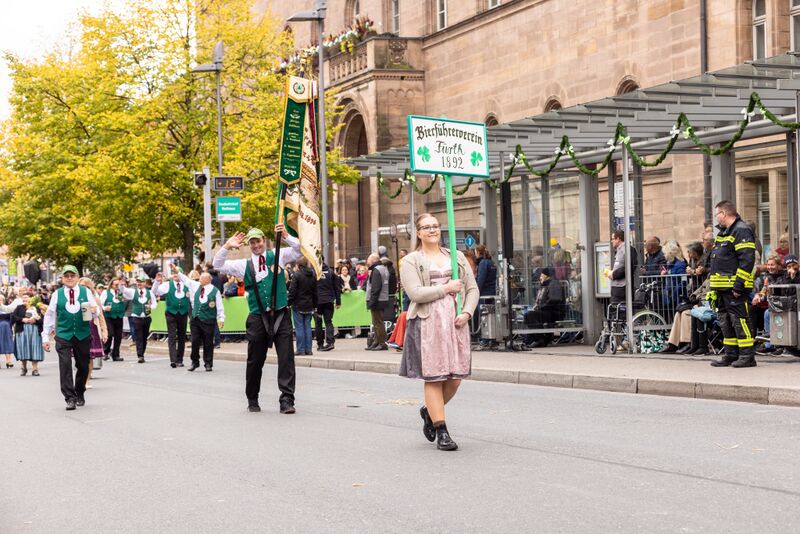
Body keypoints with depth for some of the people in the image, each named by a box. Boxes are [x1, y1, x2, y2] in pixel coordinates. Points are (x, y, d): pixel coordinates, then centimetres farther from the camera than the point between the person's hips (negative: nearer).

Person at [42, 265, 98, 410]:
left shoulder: (86, 292, 6)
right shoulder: (57, 294, 5)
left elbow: (96, 314, 11)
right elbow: (49, 315, 8)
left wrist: (94, 310, -14)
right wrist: (45, 337, 5)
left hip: (83, 335, 1)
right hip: (63, 336, -1)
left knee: (83, 366, 8)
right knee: (65, 365, -12)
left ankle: (79, 394, 26)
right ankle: (70, 398, -12)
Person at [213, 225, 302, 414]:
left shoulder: (278, 256, 9)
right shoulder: (244, 265, 10)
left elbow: (301, 250, 3)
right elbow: (218, 265, 8)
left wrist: (286, 236, -12)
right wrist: (227, 246, -4)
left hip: (280, 315, -1)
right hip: (258, 318, 1)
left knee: (286, 358, -8)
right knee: (255, 361, 9)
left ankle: (287, 400, -6)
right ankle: (252, 400, 24)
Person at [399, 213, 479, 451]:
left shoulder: (457, 257, 17)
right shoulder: (411, 261, 3)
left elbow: (472, 289, 15)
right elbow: (415, 293, -11)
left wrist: (467, 312, -2)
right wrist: (446, 288, -8)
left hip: (455, 323, 4)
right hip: (427, 324, -4)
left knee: (455, 378, 2)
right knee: (434, 378, -6)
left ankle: (429, 411, 29)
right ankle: (442, 432, 0)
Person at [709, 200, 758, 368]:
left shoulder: (741, 231, -12)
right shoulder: (723, 232, 20)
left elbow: (747, 260, -20)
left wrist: (739, 285, -22)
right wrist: (714, 285, 21)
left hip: (734, 288, -10)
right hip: (722, 288, 10)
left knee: (739, 320, -9)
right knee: (725, 322, 13)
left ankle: (747, 356, -5)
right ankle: (731, 355, 20)